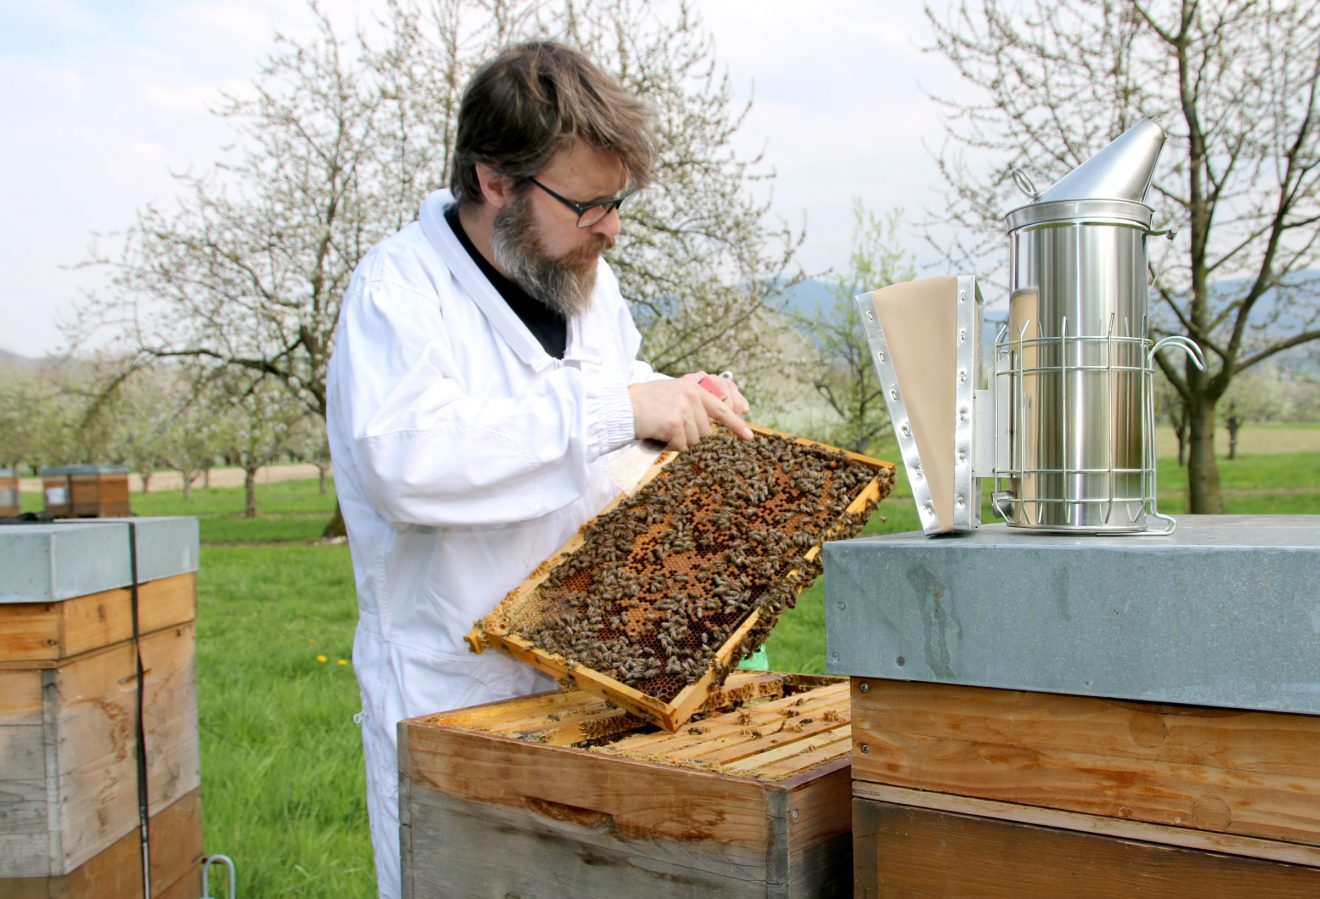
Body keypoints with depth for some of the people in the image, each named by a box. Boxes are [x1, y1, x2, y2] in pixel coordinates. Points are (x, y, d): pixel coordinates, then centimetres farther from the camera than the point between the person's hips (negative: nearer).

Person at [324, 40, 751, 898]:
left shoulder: (590, 279, 10)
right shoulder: (400, 284, -14)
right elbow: (405, 458, -32)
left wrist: (684, 406, 6)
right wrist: (612, 408, -31)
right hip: (455, 693, -6)